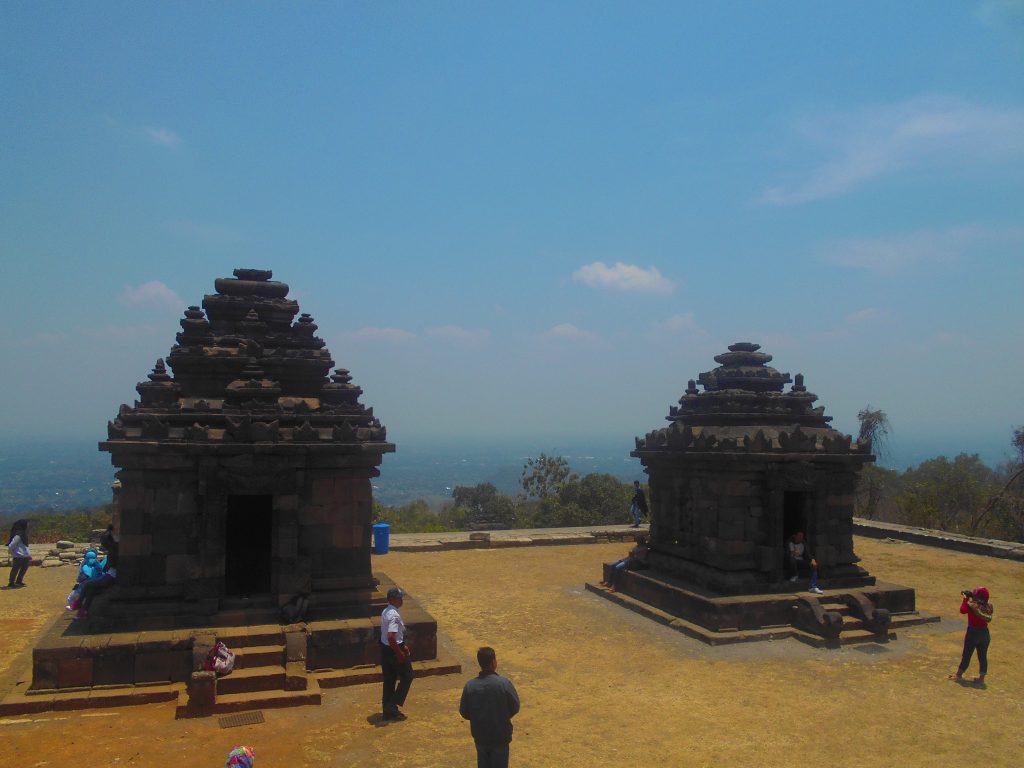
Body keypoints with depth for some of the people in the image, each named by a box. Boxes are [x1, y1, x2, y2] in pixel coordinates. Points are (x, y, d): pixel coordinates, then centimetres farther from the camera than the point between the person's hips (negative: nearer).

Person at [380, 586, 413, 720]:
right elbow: (391, 637, -32)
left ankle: (388, 710, 25)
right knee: (407, 676, 9)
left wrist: (402, 646, 20)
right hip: (394, 650, -9)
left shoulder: (385, 612, 7)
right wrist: (400, 653, -22)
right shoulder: (394, 615, -25)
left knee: (389, 679, 16)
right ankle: (393, 706, 10)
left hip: (385, 649, 9)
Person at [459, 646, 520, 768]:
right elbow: (515, 707, -9)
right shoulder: (504, 683, -20)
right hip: (500, 735, -2)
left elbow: (464, 712, -3)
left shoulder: (469, 686, -13)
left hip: (480, 736, 3)